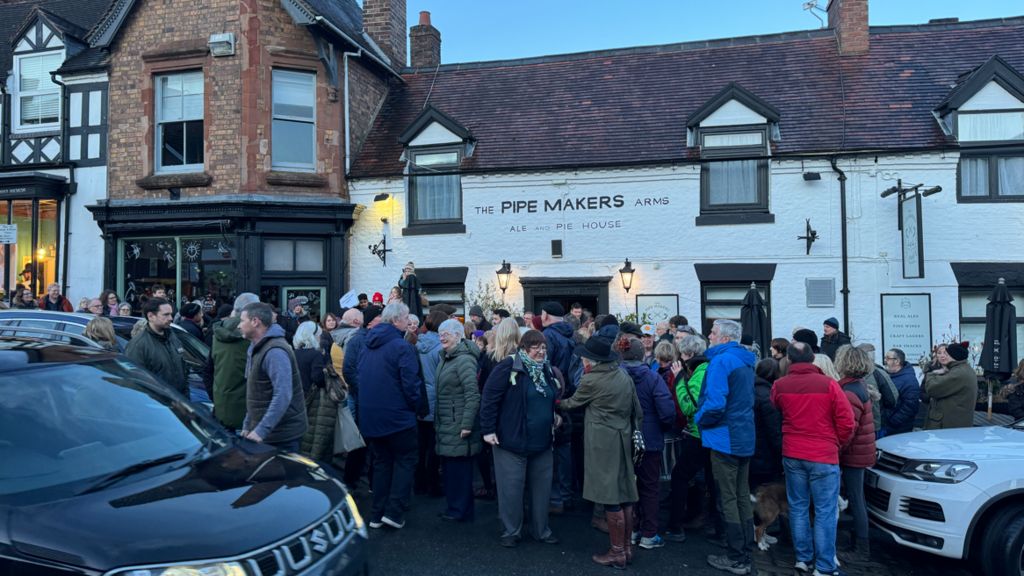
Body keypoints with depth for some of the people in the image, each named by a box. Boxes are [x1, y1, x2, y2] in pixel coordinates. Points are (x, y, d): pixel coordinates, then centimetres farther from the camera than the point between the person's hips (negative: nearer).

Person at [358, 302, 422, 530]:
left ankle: (377, 514, 21)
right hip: (396, 415, -7)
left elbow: (359, 375, 15)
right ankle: (394, 511, 2)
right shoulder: (402, 346, -17)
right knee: (405, 460, 8)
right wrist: (414, 404, -2)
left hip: (370, 415, 7)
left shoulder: (369, 345, 8)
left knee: (381, 461, 17)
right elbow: (410, 383, -19)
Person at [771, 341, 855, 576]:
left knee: (798, 507, 13)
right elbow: (846, 422, -8)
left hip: (791, 455, 3)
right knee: (825, 512, 3)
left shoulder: (779, 385, -3)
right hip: (823, 457, -3)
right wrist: (837, 443, 10)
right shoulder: (828, 384, -12)